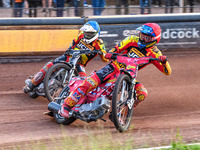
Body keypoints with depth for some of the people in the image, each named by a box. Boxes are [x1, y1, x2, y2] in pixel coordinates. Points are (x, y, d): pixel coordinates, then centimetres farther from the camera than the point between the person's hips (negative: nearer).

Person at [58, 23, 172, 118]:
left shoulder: (154, 53, -3)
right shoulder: (133, 40, -3)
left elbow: (167, 72, -7)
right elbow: (117, 48, 3)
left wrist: (164, 61, -28)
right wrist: (110, 53, -20)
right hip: (114, 67, -1)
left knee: (142, 94, -25)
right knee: (90, 83, -24)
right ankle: (66, 105, -18)